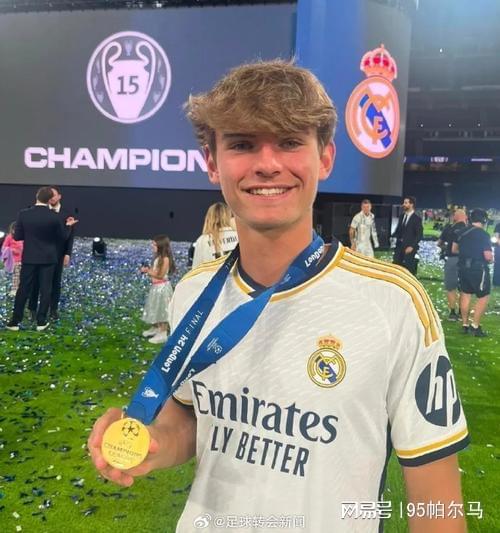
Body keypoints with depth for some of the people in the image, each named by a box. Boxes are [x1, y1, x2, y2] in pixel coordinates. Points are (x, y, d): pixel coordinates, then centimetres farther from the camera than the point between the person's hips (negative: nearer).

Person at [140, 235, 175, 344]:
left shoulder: (165, 259, -20)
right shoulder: (158, 257, 8)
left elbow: (160, 275, -21)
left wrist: (148, 271, -17)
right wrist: (147, 270, -3)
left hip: (162, 287, -9)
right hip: (155, 287, 9)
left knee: (162, 310, -1)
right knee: (155, 309, 20)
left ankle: (163, 334, 6)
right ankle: (155, 328, 36)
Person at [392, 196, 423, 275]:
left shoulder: (417, 218, -6)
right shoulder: (401, 216, 12)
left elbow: (419, 235, -9)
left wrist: (412, 246, -16)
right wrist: (393, 236, -1)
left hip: (409, 248, -6)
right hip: (399, 246, 6)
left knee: (408, 268, -2)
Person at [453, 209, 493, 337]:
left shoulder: (463, 232, 4)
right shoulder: (483, 235, -15)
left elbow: (454, 249, 13)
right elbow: (488, 256, -21)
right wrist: (491, 259, 2)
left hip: (463, 267, 7)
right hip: (478, 269, -7)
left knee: (465, 295, 14)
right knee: (483, 297, 5)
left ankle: (465, 325, 20)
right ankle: (475, 326, 0)